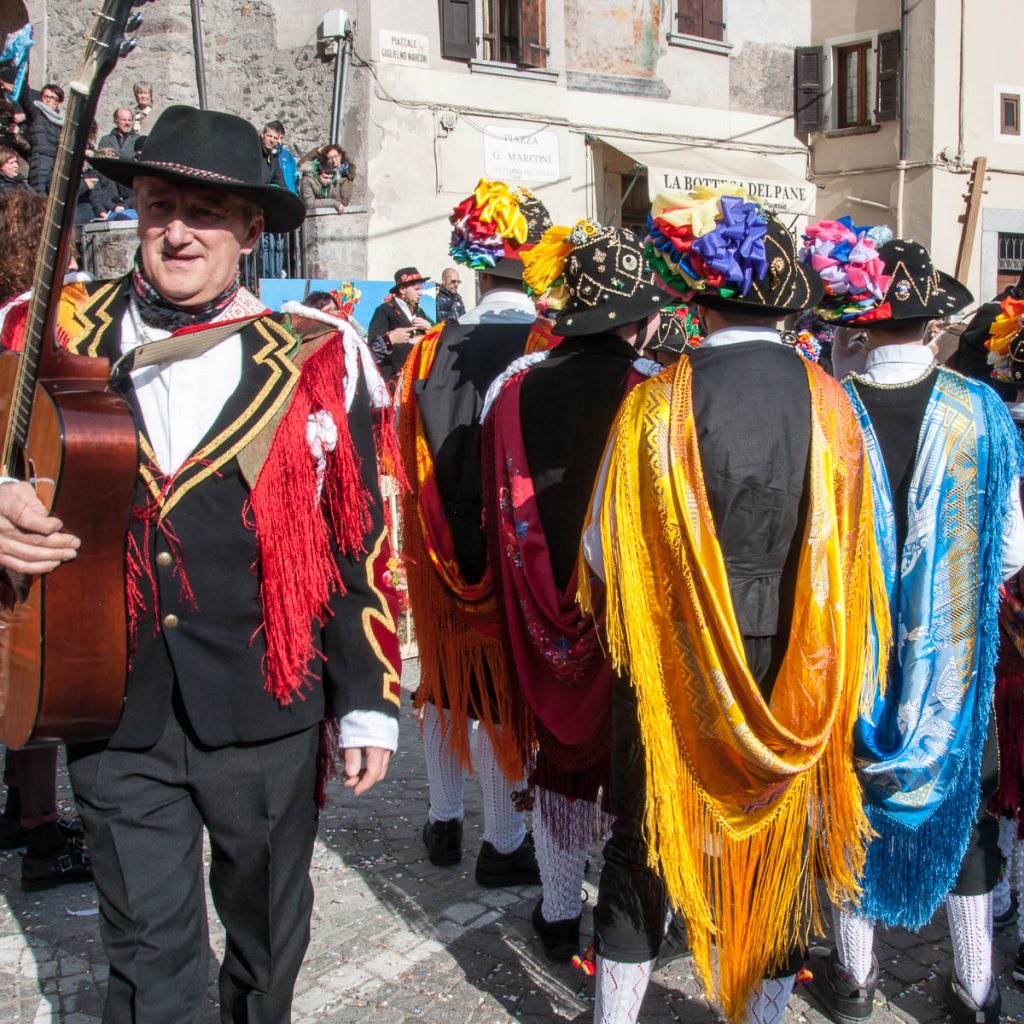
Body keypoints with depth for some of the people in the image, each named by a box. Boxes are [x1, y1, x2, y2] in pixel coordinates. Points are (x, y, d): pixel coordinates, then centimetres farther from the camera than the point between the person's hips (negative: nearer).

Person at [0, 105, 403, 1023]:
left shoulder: (312, 365, -2)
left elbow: (360, 544, 1)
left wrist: (369, 702, 1)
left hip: (267, 710, 0)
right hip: (117, 710, 1)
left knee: (268, 939, 19)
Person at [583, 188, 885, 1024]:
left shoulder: (659, 401, -15)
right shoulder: (830, 404, -8)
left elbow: (605, 548, -8)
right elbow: (856, 547, 1)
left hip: (673, 665, -1)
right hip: (796, 674, 2)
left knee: (645, 842, 15)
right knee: (780, 849, 18)